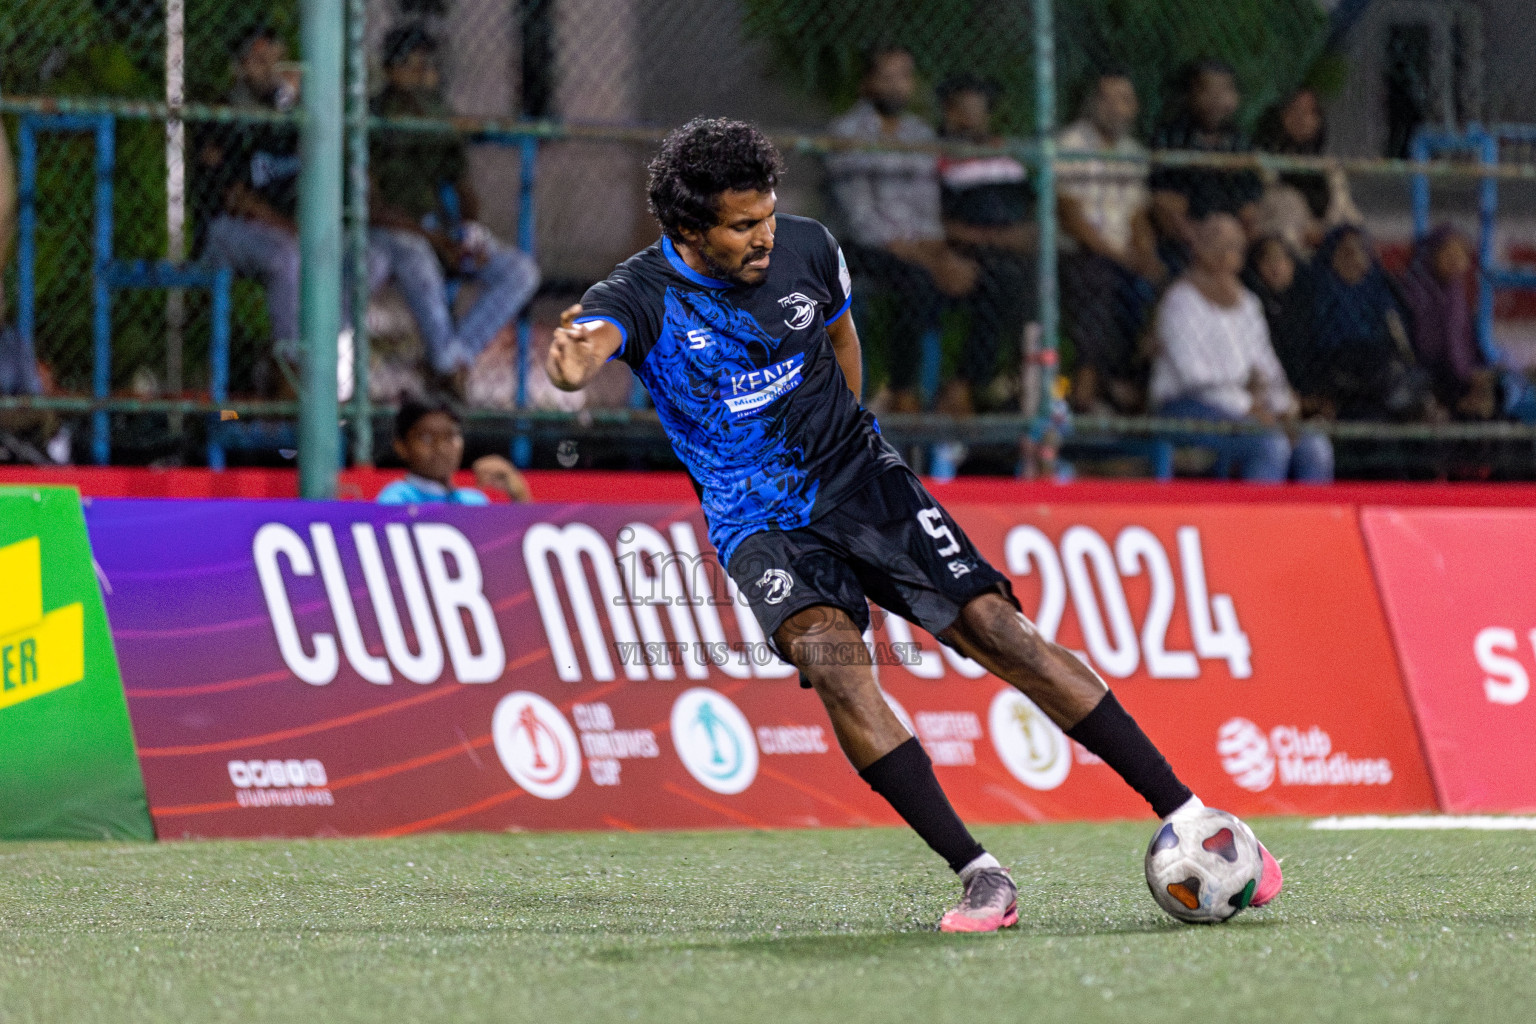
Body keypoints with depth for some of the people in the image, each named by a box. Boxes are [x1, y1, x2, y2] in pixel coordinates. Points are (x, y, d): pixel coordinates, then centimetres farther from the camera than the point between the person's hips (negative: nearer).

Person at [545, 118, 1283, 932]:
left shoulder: (806, 249, -4)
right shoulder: (644, 295, -16)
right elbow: (593, 336, -40)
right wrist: (575, 357, -63)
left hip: (858, 477, 3)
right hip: (760, 521, -3)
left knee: (996, 629, -11)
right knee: (828, 651, -30)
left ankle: (1186, 818, -4)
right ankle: (979, 875, -27)